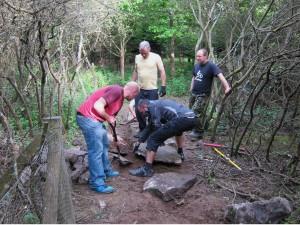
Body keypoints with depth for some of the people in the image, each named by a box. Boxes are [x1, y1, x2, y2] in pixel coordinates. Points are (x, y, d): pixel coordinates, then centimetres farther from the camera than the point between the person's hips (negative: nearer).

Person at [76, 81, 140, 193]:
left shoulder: (120, 99, 17)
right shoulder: (116, 90, -15)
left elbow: (112, 117, 26)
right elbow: (97, 106, -25)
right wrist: (109, 118, -10)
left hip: (95, 119, 11)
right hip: (87, 117, -11)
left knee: (104, 144, 21)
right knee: (96, 150, -9)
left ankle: (106, 171, 36)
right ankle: (97, 183, -2)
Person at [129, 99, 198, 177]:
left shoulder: (152, 105, 5)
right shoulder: (157, 104, 33)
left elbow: (157, 127, -1)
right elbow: (149, 127, 39)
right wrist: (139, 142, 43)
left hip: (182, 119, -10)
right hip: (192, 119, 10)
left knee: (154, 138, -6)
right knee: (177, 128, 44)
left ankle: (147, 169, -7)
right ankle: (180, 153, 50)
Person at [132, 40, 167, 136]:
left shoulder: (156, 57, -7)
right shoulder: (137, 57, 6)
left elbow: (162, 72, -6)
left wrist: (163, 86, -12)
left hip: (152, 90, -4)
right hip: (140, 89, 4)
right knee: (138, 110, 8)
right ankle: (142, 130, 24)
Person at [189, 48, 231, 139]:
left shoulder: (211, 66, -14)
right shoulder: (196, 66, 10)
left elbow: (220, 75, -26)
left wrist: (227, 87, -39)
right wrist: (191, 88, 15)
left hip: (203, 95, -8)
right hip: (194, 93, 8)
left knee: (197, 113, -10)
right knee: (191, 111, 13)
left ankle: (199, 132, 5)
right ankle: (195, 128, 29)